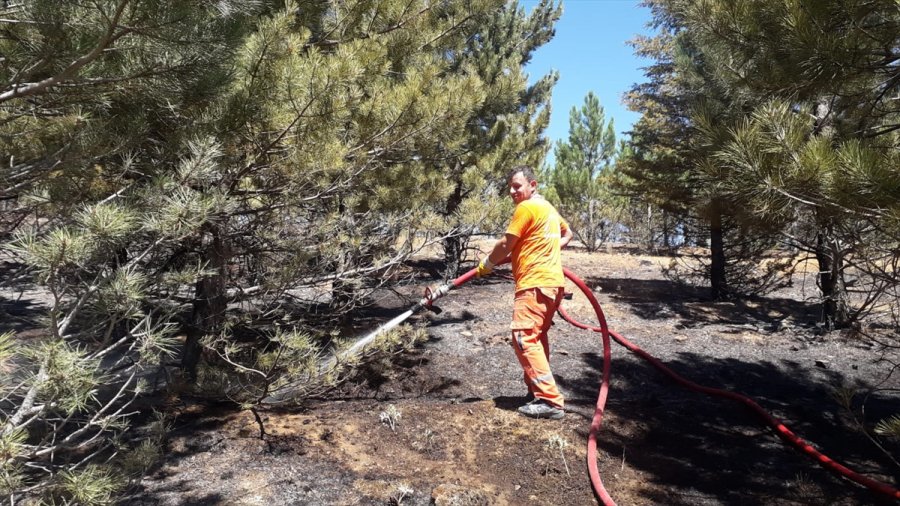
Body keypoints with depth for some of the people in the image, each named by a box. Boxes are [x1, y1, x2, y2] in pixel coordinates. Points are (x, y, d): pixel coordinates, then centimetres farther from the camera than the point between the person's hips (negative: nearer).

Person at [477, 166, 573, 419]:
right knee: (537, 337, 18)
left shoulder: (527, 207, -10)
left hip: (535, 283, -10)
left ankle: (550, 401, -15)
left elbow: (505, 245, -9)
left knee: (524, 339, -13)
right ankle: (539, 390, 28)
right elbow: (567, 234, 36)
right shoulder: (548, 208, 20)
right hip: (552, 282, 10)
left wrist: (486, 264, 7)